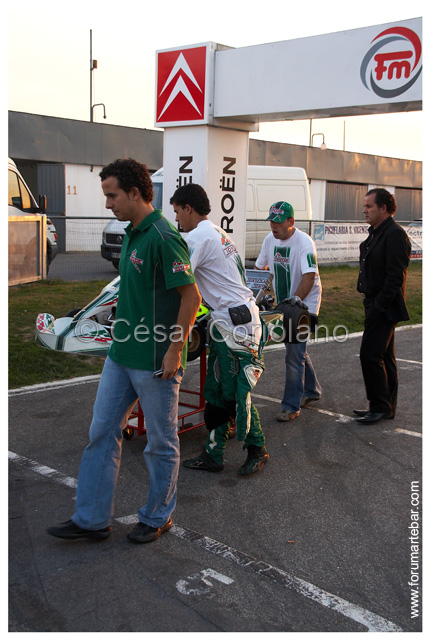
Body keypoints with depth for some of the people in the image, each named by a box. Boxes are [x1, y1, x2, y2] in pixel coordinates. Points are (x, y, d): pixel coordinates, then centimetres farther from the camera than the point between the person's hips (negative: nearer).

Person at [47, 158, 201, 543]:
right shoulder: (132, 234, 11)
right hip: (122, 354, 10)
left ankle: (158, 517, 26)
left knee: (161, 442, 8)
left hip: (156, 362, -9)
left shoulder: (163, 238, -18)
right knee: (102, 432, 12)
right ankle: (92, 519, 22)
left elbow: (191, 296, -19)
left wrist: (174, 351, -18)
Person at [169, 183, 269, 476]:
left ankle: (258, 450, 15)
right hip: (227, 322, 10)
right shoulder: (218, 233, 18)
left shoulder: (198, 237, -14)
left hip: (236, 325, -10)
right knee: (217, 393, 11)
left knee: (237, 395, -1)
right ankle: (213, 455, 17)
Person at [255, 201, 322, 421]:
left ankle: (291, 406, -3)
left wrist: (297, 298, -38)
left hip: (304, 305, -7)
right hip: (283, 304, 8)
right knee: (297, 348, 19)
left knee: (294, 355, -10)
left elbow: (310, 275, -27)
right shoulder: (270, 239, 3)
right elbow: (260, 267, 13)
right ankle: (312, 390, 38)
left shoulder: (304, 242, -19)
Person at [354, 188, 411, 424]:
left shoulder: (395, 234, -16)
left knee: (371, 355, -9)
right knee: (384, 356, 14)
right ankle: (387, 406, 23)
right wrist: (371, 303, 15)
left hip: (384, 308, -10)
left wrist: (380, 305, -21)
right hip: (376, 305, 10)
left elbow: (396, 275, -20)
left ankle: (381, 406, 2)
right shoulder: (376, 233, 15)